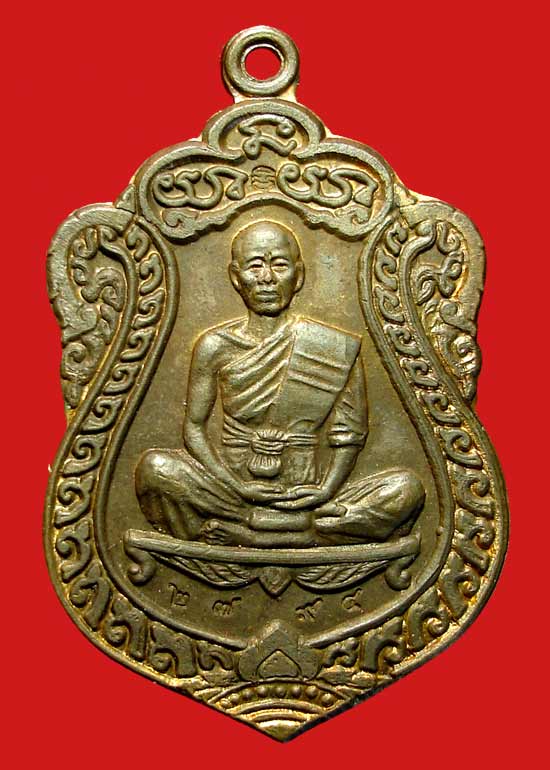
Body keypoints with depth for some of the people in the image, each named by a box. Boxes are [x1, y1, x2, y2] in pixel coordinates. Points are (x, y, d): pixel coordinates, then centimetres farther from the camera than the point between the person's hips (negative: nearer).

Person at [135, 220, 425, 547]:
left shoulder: (337, 349, 1)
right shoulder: (215, 347, 2)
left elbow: (349, 433, 2)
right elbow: (195, 427, 2)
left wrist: (327, 488, -14)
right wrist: (239, 486, -12)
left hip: (306, 492, 1)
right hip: (234, 487, -1)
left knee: (407, 488, -22)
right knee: (154, 467, -25)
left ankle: (244, 533, -22)